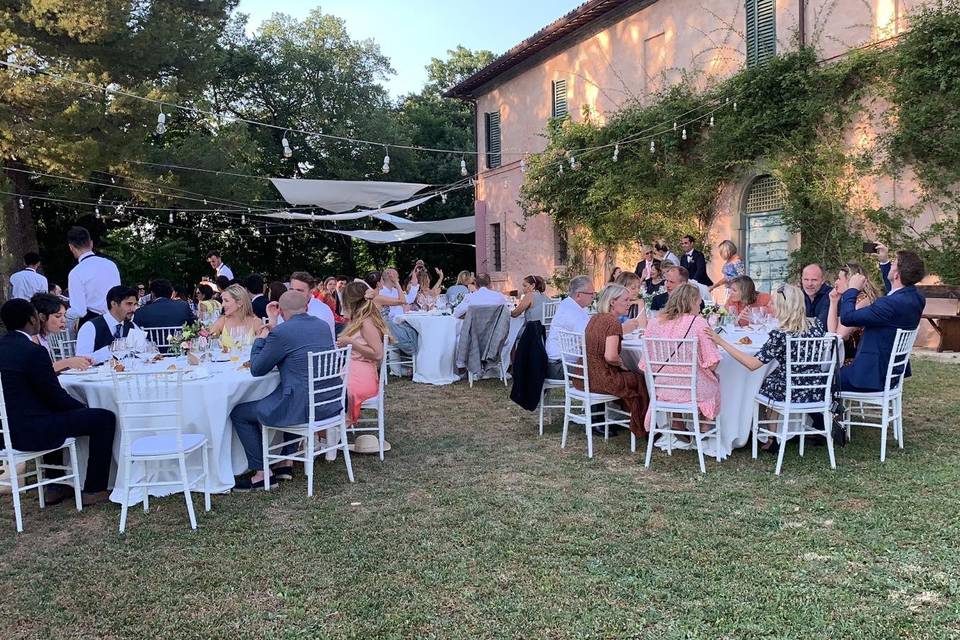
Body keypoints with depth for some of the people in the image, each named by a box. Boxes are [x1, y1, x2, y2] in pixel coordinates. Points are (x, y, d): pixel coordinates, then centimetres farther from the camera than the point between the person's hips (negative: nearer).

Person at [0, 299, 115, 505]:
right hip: (31, 432, -9)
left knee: (59, 411, 37)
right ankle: (93, 490, 6)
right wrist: (83, 408, 3)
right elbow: (55, 395, -14)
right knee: (105, 418, -1)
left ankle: (54, 487, 37)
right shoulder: (33, 351, -19)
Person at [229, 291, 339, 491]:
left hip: (302, 407, -8)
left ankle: (262, 473, 15)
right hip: (329, 403, 8)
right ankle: (286, 463, 36)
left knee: (238, 413, 9)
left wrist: (260, 339, 12)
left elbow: (256, 370, -3)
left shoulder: (281, 332, -14)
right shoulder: (323, 326, 8)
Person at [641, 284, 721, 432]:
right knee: (714, 382, 28)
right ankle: (704, 427, 38)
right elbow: (712, 363, -15)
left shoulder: (654, 322, -4)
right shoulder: (698, 322, -14)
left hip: (662, 390, 3)